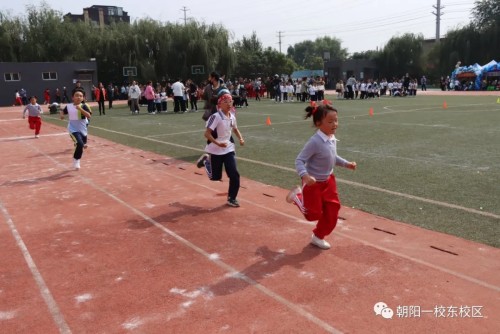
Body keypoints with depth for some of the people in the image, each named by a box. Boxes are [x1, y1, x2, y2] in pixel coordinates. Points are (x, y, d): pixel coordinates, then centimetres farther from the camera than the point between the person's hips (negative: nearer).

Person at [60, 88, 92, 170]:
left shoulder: (83, 106, -9)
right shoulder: (68, 106, -3)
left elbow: (89, 115, -24)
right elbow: (63, 111, 17)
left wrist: (80, 109, -32)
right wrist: (62, 114, -4)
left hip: (82, 130, 2)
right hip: (73, 130, -2)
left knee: (82, 145, 19)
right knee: (80, 144, -24)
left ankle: (77, 159, 48)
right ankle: (76, 160, -3)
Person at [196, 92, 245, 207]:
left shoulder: (232, 117, 0)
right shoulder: (216, 117, -20)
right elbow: (207, 134, -22)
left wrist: (241, 138, 2)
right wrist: (218, 143, -35)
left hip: (229, 149, 5)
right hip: (216, 150, -5)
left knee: (234, 175, -4)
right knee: (215, 177, 10)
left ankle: (232, 198, 12)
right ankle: (206, 161, 37)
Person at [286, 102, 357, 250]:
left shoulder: (333, 139, -4)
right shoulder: (315, 141, -30)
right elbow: (299, 160, -30)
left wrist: (346, 163, 7)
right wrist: (305, 176, -45)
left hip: (328, 180, 8)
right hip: (313, 182, -7)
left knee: (332, 211, 9)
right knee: (314, 213, 7)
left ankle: (318, 237, 31)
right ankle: (298, 196, 34)